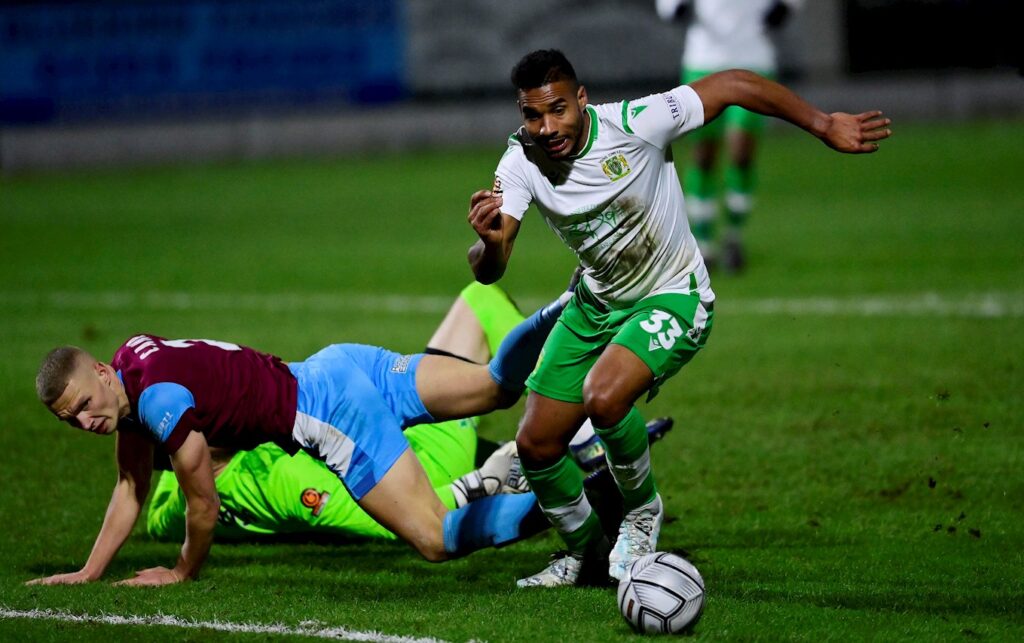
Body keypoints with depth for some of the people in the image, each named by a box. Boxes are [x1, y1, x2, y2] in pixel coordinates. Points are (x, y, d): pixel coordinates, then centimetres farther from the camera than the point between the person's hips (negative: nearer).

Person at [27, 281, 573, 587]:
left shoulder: (159, 399, -21)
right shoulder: (130, 360, 8)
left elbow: (204, 507, -11)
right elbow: (131, 488, 20)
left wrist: (183, 572, 6)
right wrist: (88, 572, 17)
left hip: (333, 410, -9)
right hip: (339, 368, 9)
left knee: (436, 538, -14)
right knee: (495, 384, 12)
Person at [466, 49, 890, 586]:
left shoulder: (633, 124, -28)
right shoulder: (520, 163, -17)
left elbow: (733, 86, -16)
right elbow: (488, 273, -25)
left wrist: (823, 125, -13)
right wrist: (490, 244, -49)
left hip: (673, 297, -5)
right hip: (595, 302, 5)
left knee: (603, 396, -31)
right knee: (535, 444, 2)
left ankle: (643, 510, -2)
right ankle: (585, 553, 29)